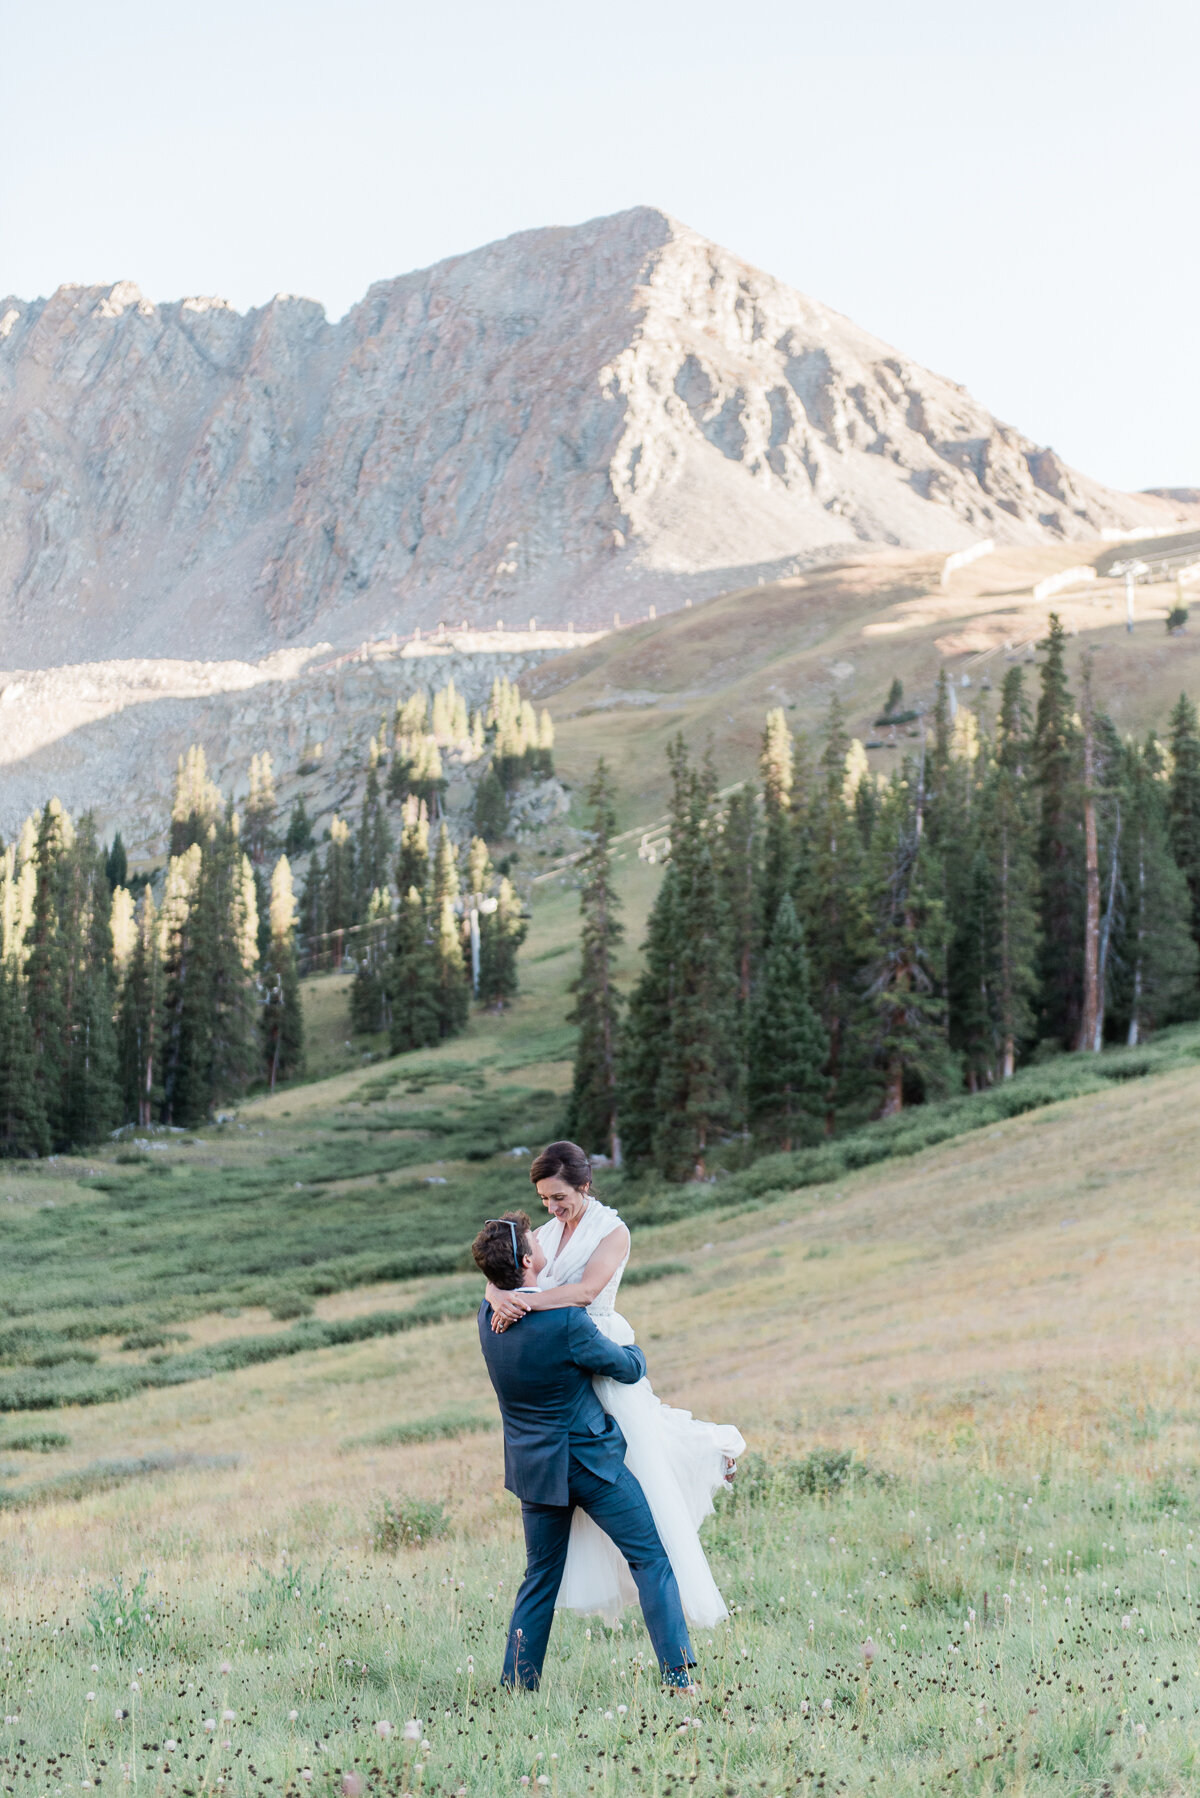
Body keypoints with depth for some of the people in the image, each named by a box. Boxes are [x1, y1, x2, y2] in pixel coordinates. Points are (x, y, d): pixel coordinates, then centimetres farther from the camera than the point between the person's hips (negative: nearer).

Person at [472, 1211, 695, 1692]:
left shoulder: (488, 1316, -5)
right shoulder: (565, 1323, -24)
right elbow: (628, 1369, -9)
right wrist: (635, 1351, 13)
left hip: (533, 1467, 6)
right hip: (589, 1459, -6)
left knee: (541, 1576, 18)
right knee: (651, 1560, 3)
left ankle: (517, 1684, 16)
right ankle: (677, 1675, -3)